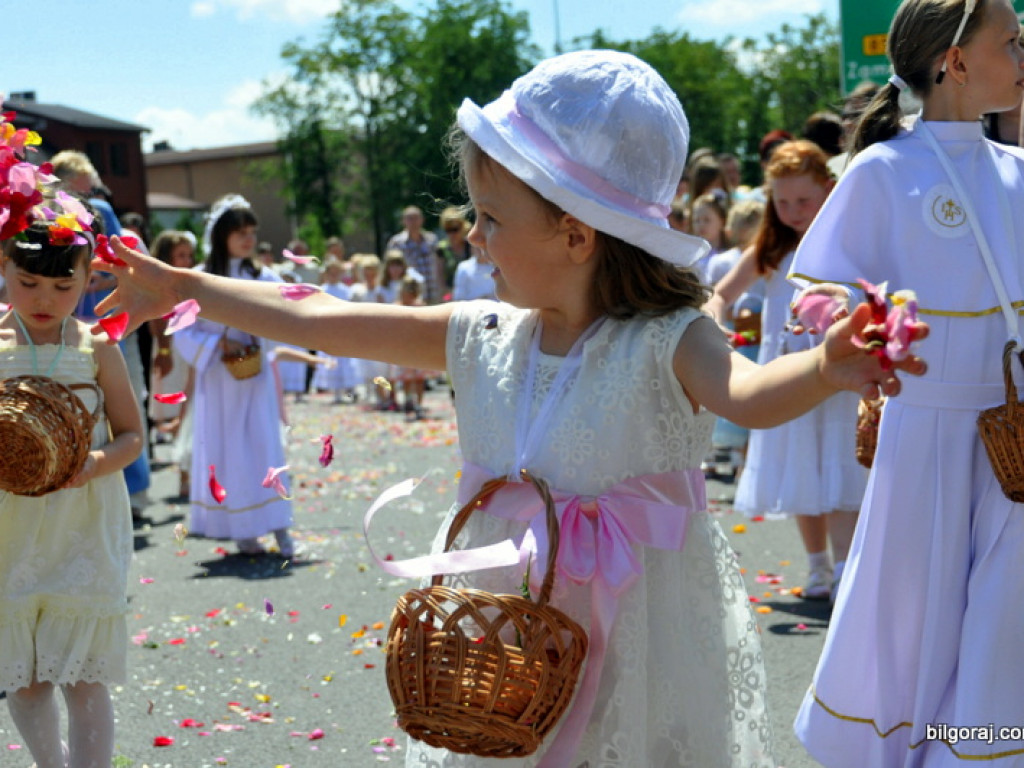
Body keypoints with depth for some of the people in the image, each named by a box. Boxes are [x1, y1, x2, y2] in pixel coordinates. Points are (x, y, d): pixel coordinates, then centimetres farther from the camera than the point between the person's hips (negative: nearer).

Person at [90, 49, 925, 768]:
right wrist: (186, 286, 7)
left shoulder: (665, 344, -19)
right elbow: (317, 319, 2)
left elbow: (748, 393, -40)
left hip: (637, 655, -4)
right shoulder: (481, 337, -4)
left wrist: (823, 369, -63)